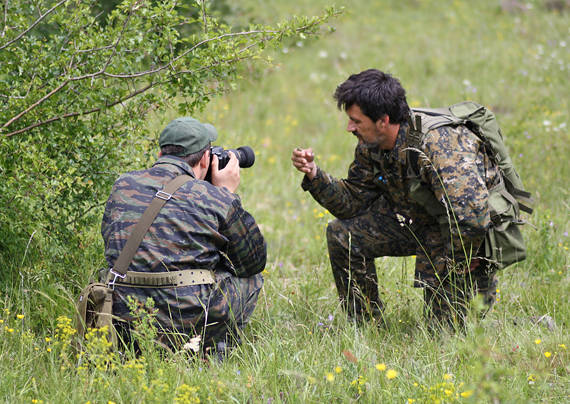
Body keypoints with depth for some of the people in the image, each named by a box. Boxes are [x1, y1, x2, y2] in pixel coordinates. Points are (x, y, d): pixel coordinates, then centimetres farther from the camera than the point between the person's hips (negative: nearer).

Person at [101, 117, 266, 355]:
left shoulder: (123, 186, 7)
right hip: (187, 323, -4)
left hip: (125, 327, 4)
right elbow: (255, 261, 12)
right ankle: (213, 351, 11)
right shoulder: (215, 199, -3)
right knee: (251, 279, 22)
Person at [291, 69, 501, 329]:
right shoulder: (370, 145, -9)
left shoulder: (438, 145, -36)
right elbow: (353, 203, 1)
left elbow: (472, 220, -41)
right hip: (418, 220, 8)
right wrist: (314, 174, -13)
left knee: (443, 327, -10)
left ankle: (483, 282, 20)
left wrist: (450, 267, -27)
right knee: (342, 235, -3)